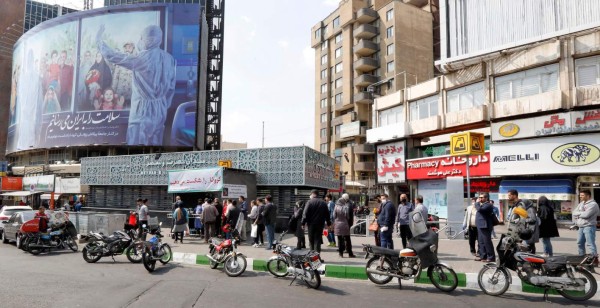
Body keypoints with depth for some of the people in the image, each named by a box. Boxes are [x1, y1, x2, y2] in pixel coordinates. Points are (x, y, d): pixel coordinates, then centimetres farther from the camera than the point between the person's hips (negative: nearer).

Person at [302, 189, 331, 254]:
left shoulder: (309, 202, -5)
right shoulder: (323, 203, 8)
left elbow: (305, 214, -10)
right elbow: (327, 214, 12)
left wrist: (303, 223, -6)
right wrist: (329, 223, 18)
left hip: (311, 224, -2)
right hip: (320, 225, 2)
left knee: (311, 240, 9)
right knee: (318, 240, 2)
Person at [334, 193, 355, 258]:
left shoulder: (336, 206, -2)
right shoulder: (346, 207, -12)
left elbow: (334, 216, 2)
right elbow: (347, 216, -8)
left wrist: (334, 224, 12)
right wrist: (349, 224, 5)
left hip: (337, 224, 3)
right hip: (345, 224, -2)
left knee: (340, 239, 9)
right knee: (347, 239, 7)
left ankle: (341, 253, 11)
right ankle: (350, 253, 11)